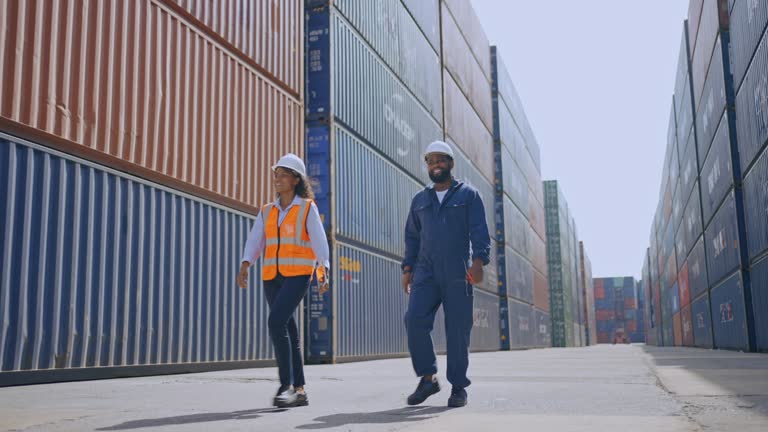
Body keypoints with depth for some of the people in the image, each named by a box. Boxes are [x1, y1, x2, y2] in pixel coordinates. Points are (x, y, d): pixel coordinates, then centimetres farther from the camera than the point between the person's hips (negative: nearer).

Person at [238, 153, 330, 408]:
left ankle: (287, 385, -16)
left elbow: (319, 242, -10)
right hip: (272, 277, 5)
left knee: (276, 322, -23)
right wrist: (245, 266, -15)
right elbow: (255, 242, 3)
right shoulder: (267, 212, 14)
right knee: (288, 331, 7)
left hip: (298, 275, -5)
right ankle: (299, 391, 14)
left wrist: (324, 273, -24)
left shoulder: (307, 208, 1)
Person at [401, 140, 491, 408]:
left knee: (458, 329, -3)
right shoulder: (419, 200, 19)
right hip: (425, 273, 3)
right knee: (414, 320, -15)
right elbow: (412, 237, 20)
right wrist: (408, 268, 10)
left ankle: (459, 387, 8)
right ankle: (427, 378, -2)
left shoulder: (468, 195, 7)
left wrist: (478, 261, -17)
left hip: (457, 274, -3)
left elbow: (479, 231, -3)